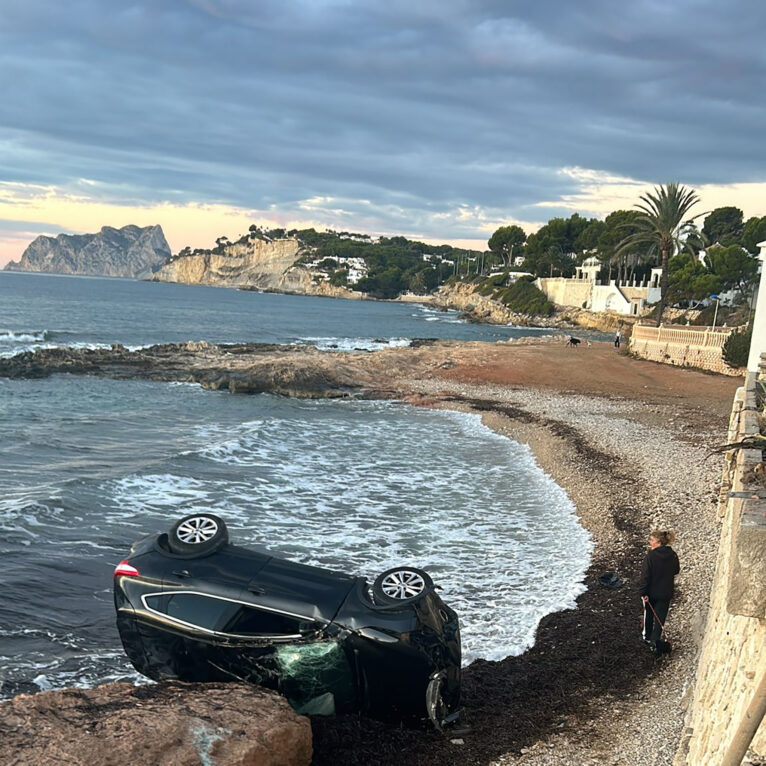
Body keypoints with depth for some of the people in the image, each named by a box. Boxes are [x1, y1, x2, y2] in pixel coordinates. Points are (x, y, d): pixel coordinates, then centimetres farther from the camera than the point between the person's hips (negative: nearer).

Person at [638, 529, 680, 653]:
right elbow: (676, 570, 8)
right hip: (666, 593, 2)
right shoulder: (672, 555, -9)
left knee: (648, 614, 21)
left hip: (651, 592, -2)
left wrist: (643, 592, -16)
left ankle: (647, 636, 38)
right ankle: (654, 641, 0)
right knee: (660, 617, 9)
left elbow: (645, 575, -21)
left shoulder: (651, 555, -22)